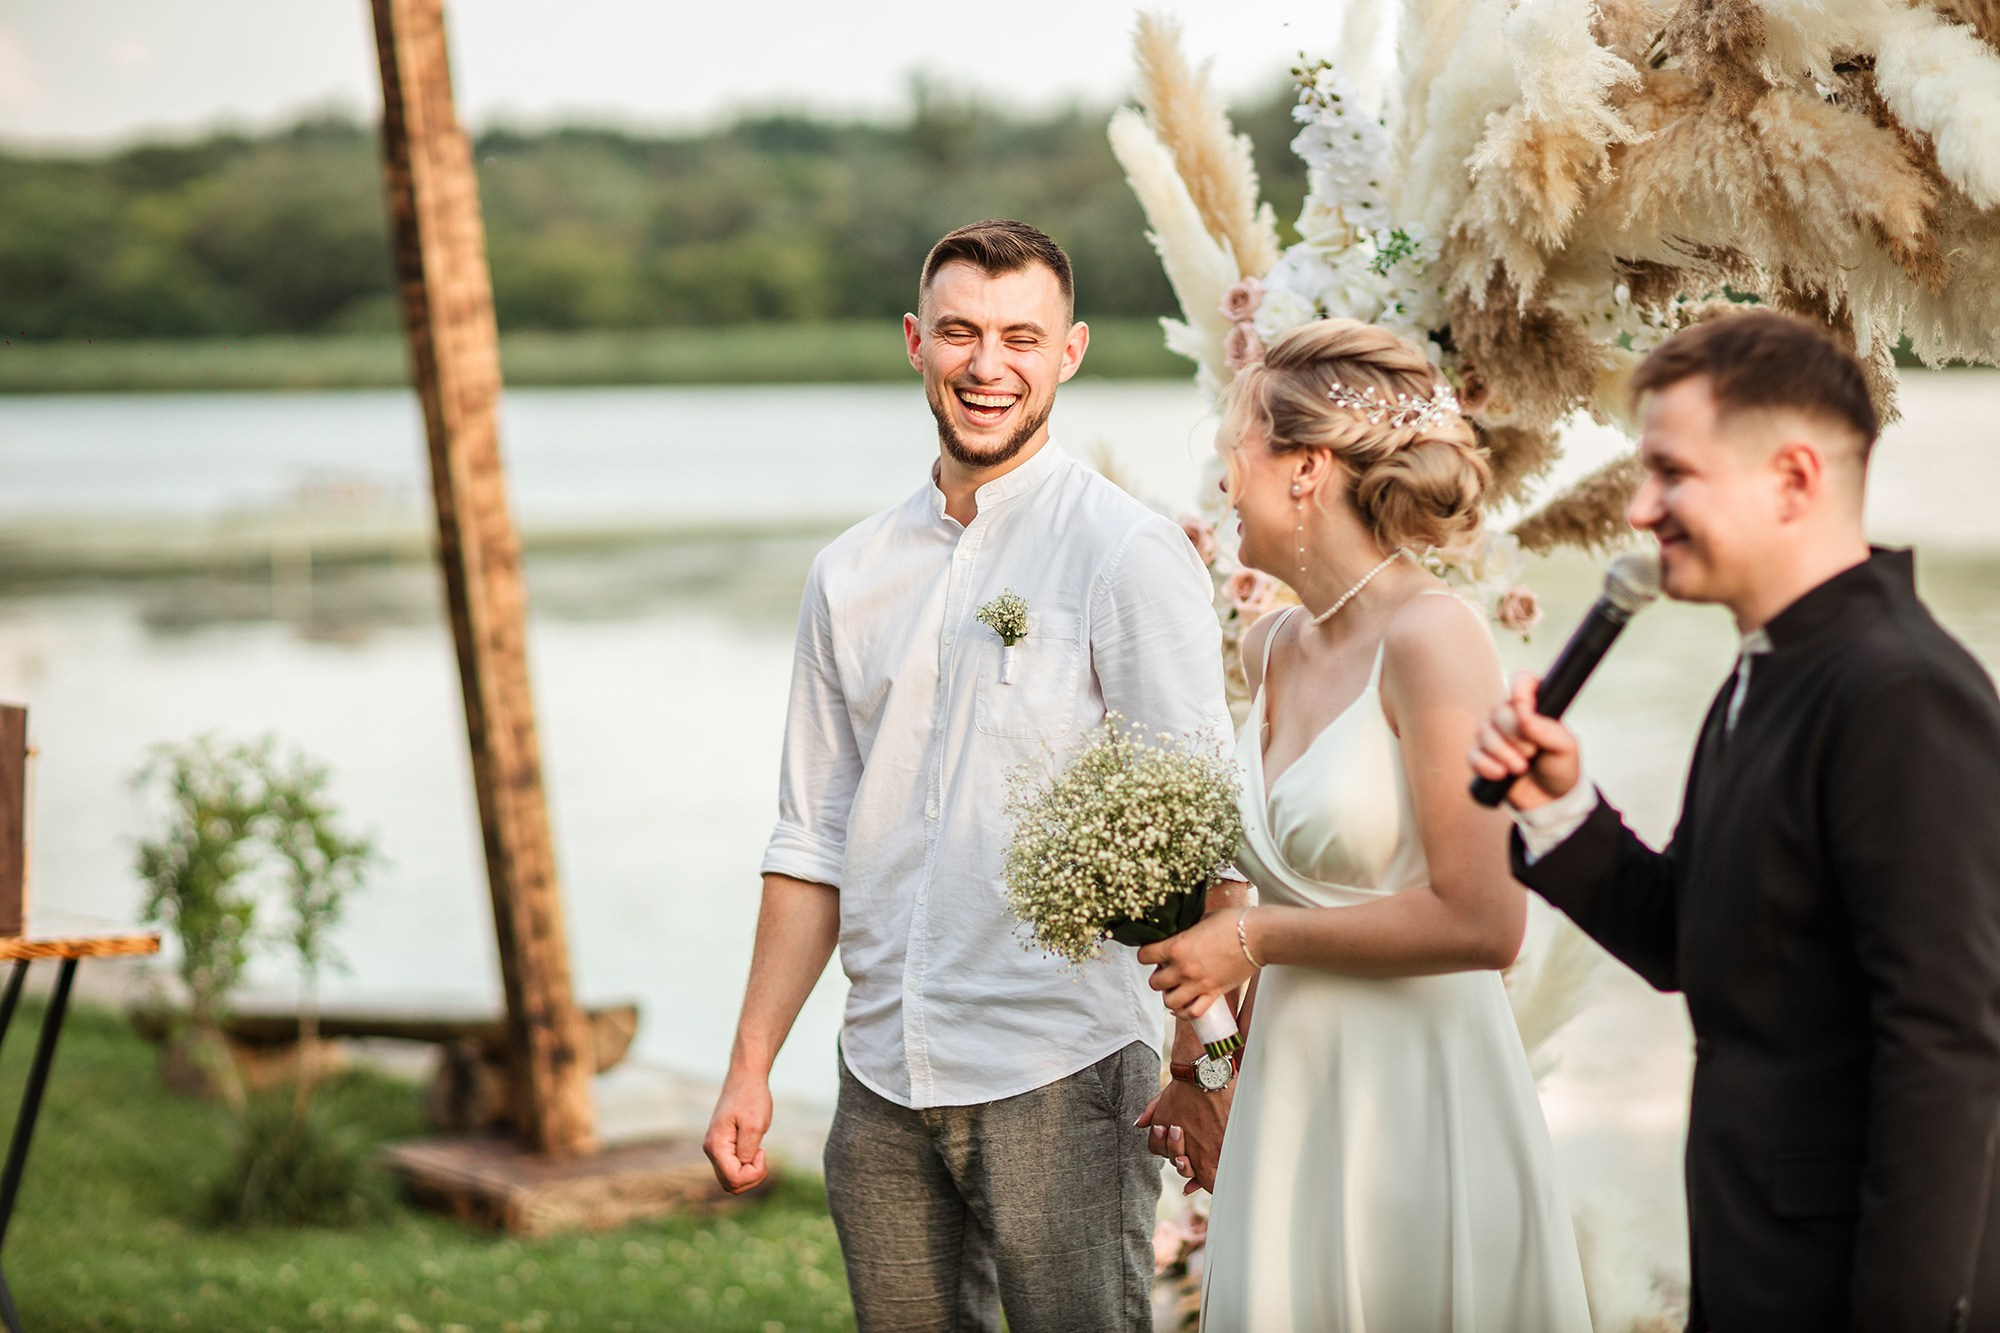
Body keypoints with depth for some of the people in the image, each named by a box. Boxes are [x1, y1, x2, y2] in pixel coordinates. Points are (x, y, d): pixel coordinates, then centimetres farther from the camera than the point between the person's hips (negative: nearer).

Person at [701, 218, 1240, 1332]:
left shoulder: (1130, 554, -6)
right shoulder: (852, 574, 11)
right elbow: (816, 843, 14)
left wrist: (1201, 1063, -19)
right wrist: (753, 1066, 10)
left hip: (1059, 1072, -5)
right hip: (884, 1076, 5)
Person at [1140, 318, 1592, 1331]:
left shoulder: (1430, 637, -14)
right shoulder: (1273, 648, 9)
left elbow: (1481, 922, -19)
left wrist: (1256, 939, -12)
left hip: (1414, 1104, -7)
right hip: (1287, 1092, 7)